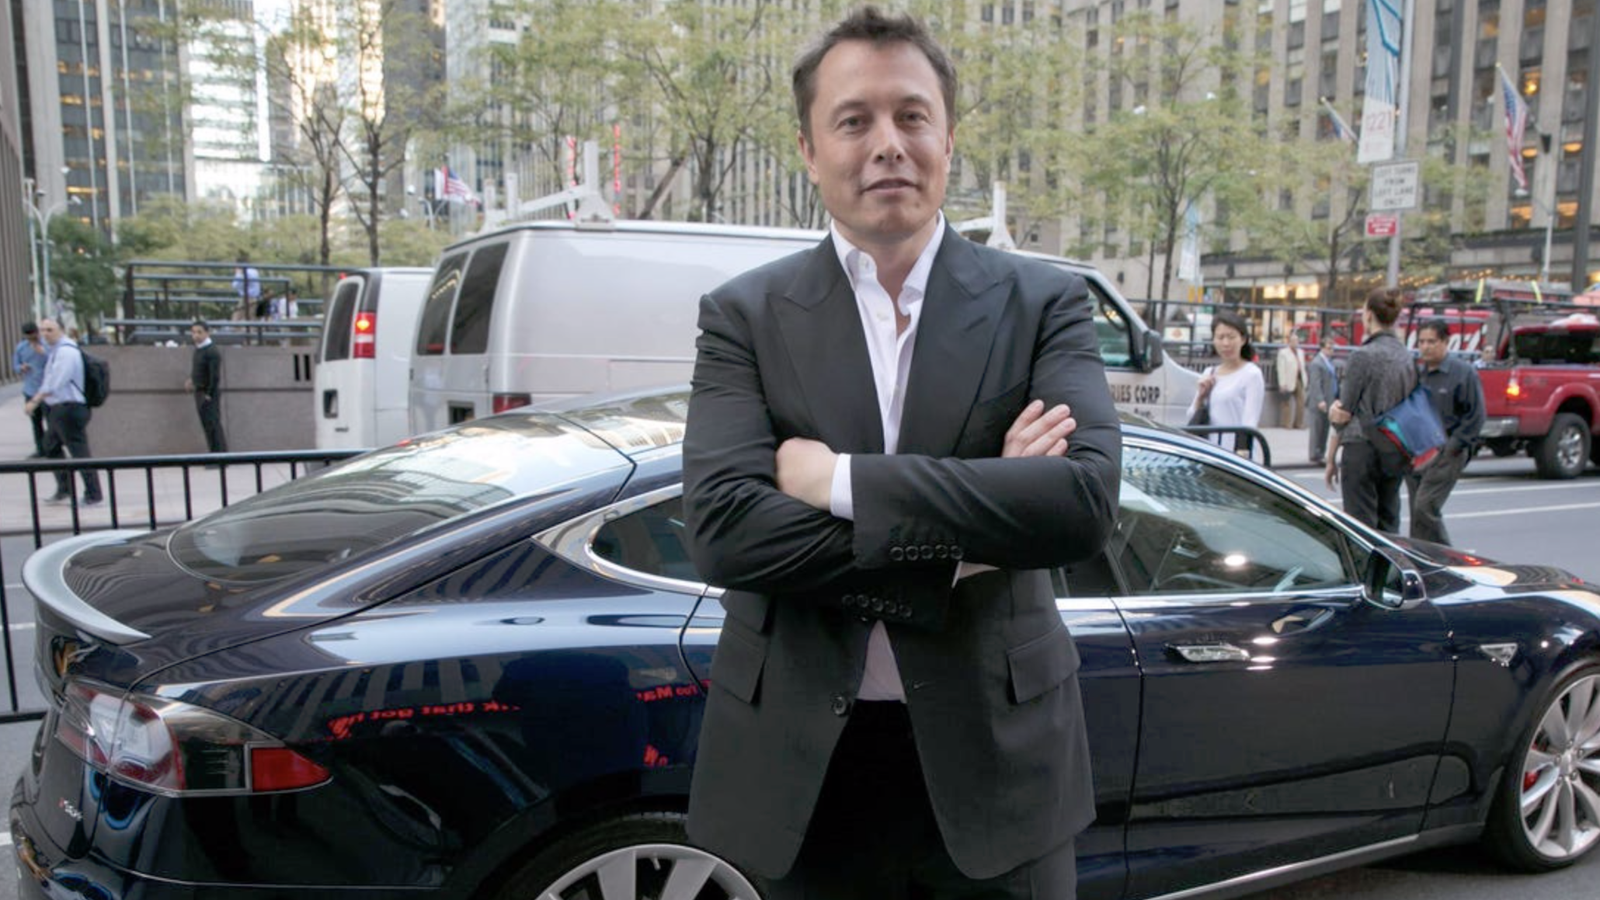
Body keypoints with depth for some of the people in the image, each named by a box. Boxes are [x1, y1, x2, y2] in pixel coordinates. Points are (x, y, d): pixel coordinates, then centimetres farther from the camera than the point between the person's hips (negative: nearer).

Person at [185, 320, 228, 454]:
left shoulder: (212, 352, -17)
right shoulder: (198, 349, 9)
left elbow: (215, 376, -20)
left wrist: (209, 394, -18)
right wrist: (191, 379, 8)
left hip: (209, 394, -9)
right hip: (200, 393, 9)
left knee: (213, 425, -7)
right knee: (206, 425, 13)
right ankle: (214, 455, 20)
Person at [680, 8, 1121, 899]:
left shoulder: (1045, 304, -2)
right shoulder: (743, 316, -3)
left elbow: (1088, 500, -17)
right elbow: (721, 529, -15)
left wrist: (841, 481, -18)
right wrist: (968, 530, -19)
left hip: (995, 750, 0)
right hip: (804, 760, 0)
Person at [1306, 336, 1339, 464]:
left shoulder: (1330, 362, 17)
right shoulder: (1316, 363, -12)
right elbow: (1315, 384, -18)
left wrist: (1337, 398, 18)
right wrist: (1320, 401, -25)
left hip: (1329, 401, 9)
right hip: (1319, 403, -9)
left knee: (1325, 430, 12)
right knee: (1317, 430, -4)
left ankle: (1321, 455, 19)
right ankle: (1315, 457, 1)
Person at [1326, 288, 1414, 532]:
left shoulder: (1363, 356, -11)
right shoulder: (1409, 358, 8)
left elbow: (1344, 413, -9)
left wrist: (1331, 460, -2)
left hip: (1362, 448, -6)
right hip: (1396, 451, 7)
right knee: (1388, 524, 13)